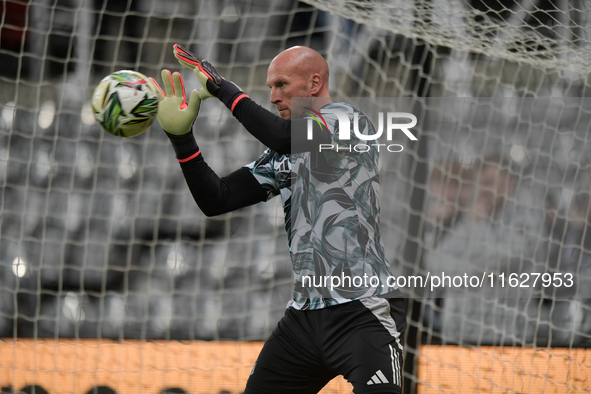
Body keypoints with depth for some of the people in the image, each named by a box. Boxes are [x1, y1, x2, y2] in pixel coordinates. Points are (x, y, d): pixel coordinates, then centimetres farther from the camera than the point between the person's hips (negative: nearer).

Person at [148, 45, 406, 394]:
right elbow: (215, 200, 12)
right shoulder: (280, 156, 18)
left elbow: (283, 136, -23)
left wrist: (222, 87, -11)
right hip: (305, 311, 7)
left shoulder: (350, 119, -5)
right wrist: (181, 135, 2)